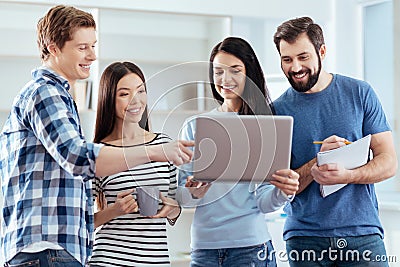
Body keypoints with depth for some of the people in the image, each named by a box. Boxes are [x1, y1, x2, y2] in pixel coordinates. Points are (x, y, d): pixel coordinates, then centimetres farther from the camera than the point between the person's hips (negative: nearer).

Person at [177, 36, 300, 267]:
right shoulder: (195, 127, 7)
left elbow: (264, 201, -2)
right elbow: (181, 195, 6)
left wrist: (283, 191, -23)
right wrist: (194, 193, -16)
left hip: (251, 246, -2)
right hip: (204, 246, 2)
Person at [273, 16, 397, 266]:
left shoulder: (360, 93, 2)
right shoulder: (278, 111, 2)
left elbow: (389, 162, 0)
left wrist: (347, 175, -19)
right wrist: (318, 161, -19)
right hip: (304, 235, 0)